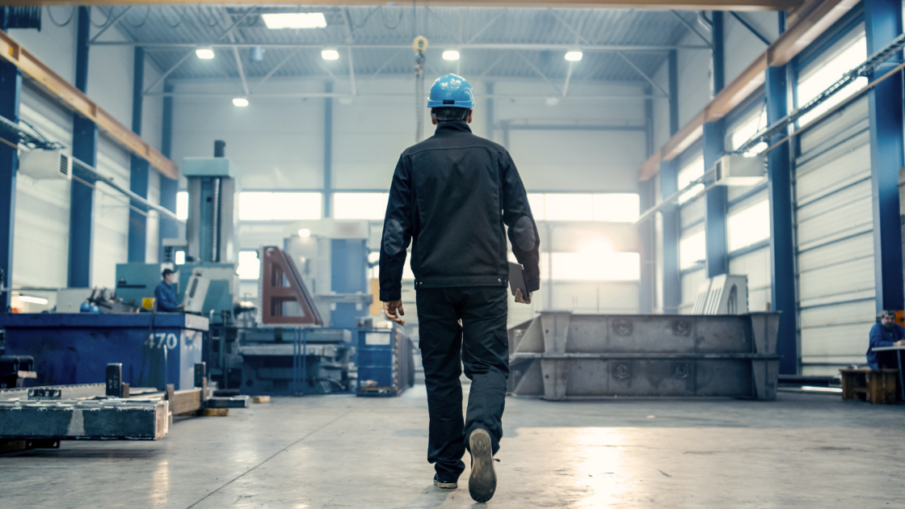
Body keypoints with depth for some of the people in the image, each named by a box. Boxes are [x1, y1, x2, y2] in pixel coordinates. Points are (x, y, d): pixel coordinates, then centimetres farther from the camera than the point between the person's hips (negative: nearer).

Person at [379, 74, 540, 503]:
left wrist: (390, 289, 6)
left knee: (441, 374, 9)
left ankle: (447, 467, 14)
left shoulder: (413, 158, 5)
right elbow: (522, 225, 6)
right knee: (488, 364, 2)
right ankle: (482, 431, -27)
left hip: (433, 283, 1)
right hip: (486, 282, 0)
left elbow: (396, 230, 1)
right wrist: (529, 279, 15)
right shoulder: (496, 155, 7)